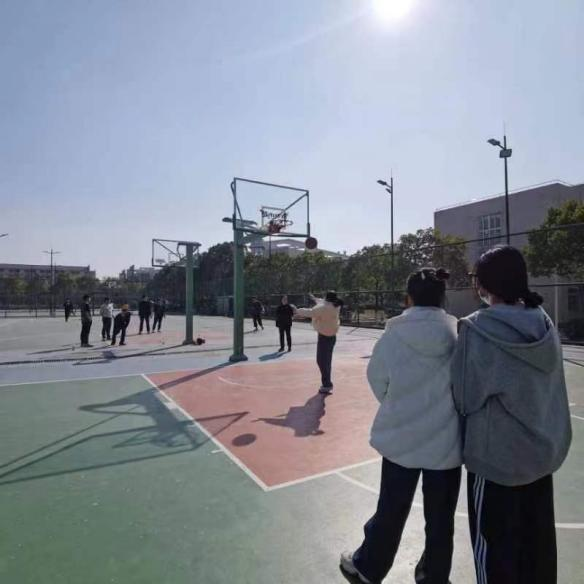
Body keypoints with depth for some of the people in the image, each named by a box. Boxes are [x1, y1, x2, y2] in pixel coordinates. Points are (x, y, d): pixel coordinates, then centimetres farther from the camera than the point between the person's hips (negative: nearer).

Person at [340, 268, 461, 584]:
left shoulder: (393, 337, -15)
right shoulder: (460, 335, -12)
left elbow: (378, 384, -4)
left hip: (401, 438, -1)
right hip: (447, 441, 1)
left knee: (391, 510, 19)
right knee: (440, 516, 21)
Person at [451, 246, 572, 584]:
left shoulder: (478, 329, -22)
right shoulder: (544, 324, -3)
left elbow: (465, 397, -16)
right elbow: (548, 388, 7)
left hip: (496, 456, -6)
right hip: (544, 449, 6)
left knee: (495, 544, 14)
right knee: (537, 539, 23)